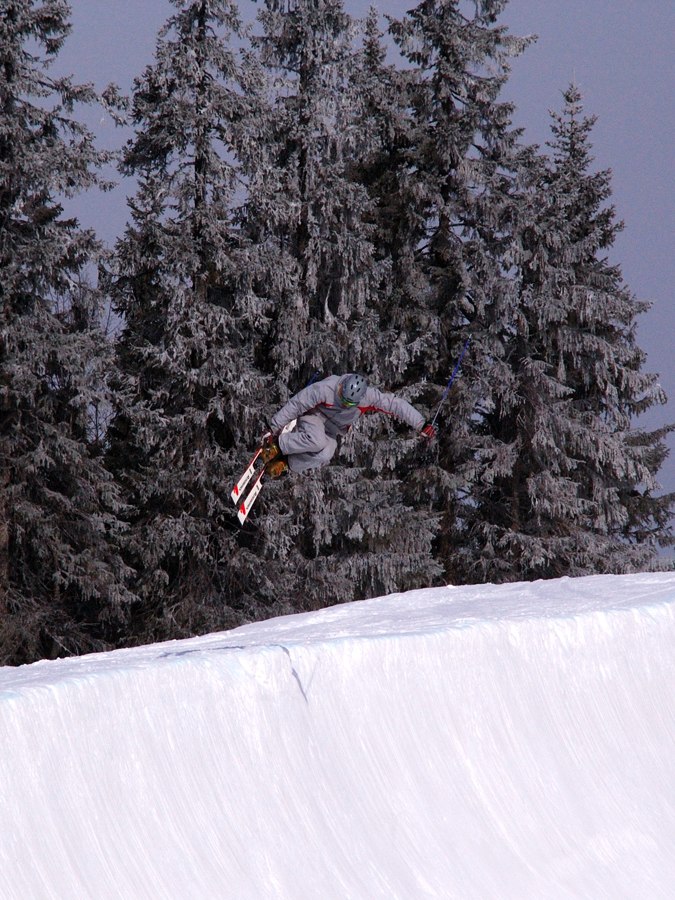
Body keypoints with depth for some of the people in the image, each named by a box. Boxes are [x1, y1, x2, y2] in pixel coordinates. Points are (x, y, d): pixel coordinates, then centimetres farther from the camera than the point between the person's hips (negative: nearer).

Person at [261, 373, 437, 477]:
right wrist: (275, 429, -18)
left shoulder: (369, 397, -25)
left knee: (324, 457, -30)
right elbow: (295, 405, -24)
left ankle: (285, 463, -13)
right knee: (317, 441, -40)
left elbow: (396, 404, -16)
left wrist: (422, 425, -18)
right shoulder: (325, 389, -33)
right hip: (314, 417, -4)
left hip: (332, 432, 4)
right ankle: (276, 445, -20)